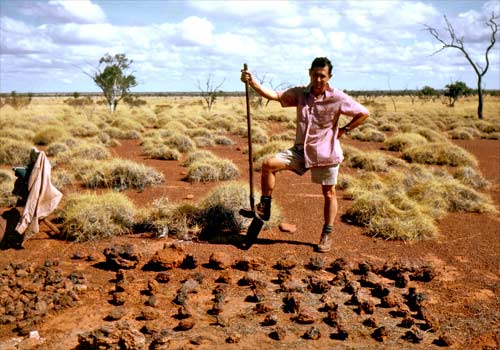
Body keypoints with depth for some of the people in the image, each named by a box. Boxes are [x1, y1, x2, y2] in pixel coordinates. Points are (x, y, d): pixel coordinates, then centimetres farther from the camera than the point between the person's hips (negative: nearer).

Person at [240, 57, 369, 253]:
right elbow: (273, 95, -7)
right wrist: (252, 82, -20)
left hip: (325, 153, -3)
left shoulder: (338, 98, -11)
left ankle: (327, 235, 24)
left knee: (328, 194, 7)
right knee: (269, 165, -13)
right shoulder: (300, 94, -1)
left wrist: (344, 130, -5)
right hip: (301, 150, 3)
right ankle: (264, 209, 0)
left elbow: (363, 114, -3)